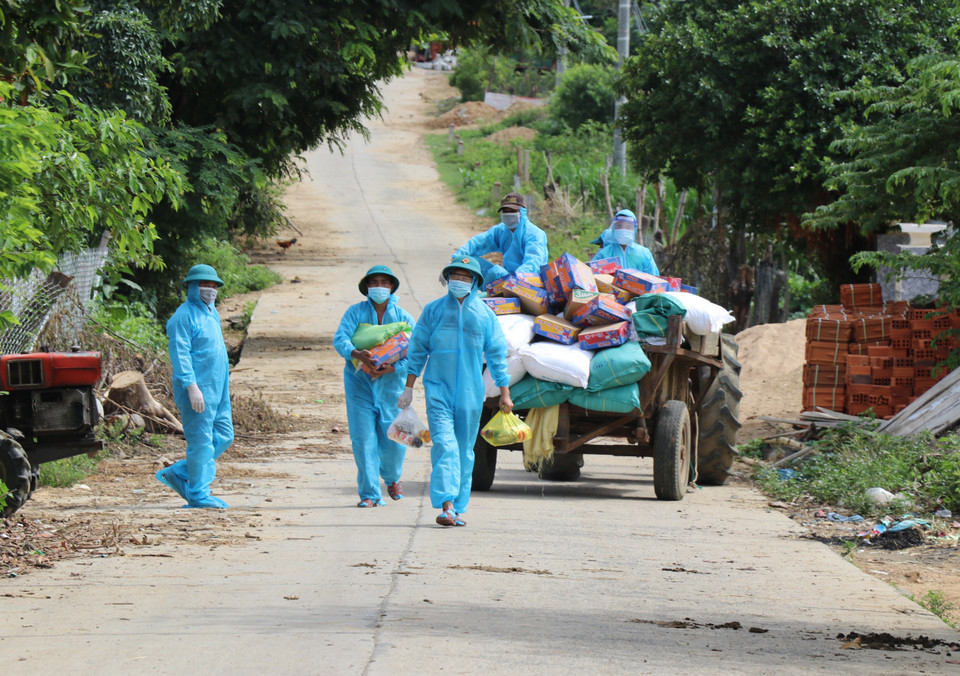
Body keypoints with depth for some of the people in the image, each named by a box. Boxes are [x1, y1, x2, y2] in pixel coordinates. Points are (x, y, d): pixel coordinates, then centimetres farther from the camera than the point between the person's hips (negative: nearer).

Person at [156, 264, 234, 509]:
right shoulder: (184, 316, -10)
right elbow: (180, 354, -18)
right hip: (197, 390, -9)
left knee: (223, 437, 10)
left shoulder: (212, 313, 18)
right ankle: (198, 494, 0)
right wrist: (192, 387, -25)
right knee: (201, 441, -6)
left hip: (217, 389, 9)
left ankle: (178, 475, 16)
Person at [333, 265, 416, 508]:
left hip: (391, 383, 1)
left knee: (393, 438, 0)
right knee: (363, 438, -6)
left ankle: (392, 478, 32)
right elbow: (340, 338, -12)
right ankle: (370, 494, 1)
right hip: (359, 381, 0)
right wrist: (357, 354, -32)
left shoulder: (403, 317, 3)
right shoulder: (355, 312, 1)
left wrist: (393, 368, -20)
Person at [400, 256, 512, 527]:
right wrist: (408, 388, 5)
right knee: (444, 444, -16)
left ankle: (458, 509, 11)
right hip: (438, 389, -1)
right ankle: (446, 505, -24)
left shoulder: (484, 314, 7)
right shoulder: (433, 310, 6)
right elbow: (417, 351, 9)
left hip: (470, 392, 1)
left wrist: (504, 393, 8)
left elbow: (496, 354, 10)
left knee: (464, 451, 4)